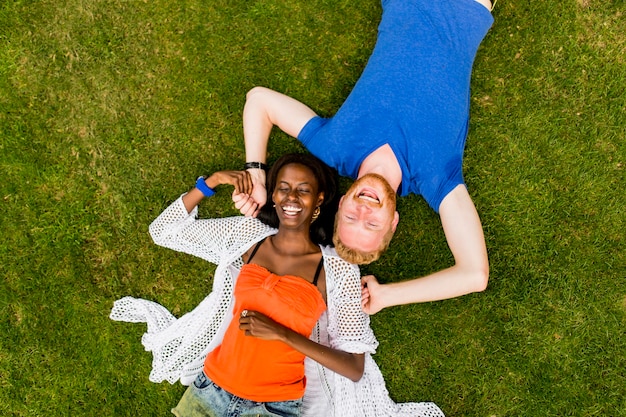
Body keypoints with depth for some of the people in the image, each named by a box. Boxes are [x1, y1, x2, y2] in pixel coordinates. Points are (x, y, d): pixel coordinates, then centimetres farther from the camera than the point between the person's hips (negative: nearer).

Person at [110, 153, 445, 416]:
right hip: (210, 388, 3)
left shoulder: (338, 268, -9)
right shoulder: (248, 234, 0)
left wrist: (283, 334, -20)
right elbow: (162, 230, 5)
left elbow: (355, 368, -11)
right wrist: (210, 183, -5)